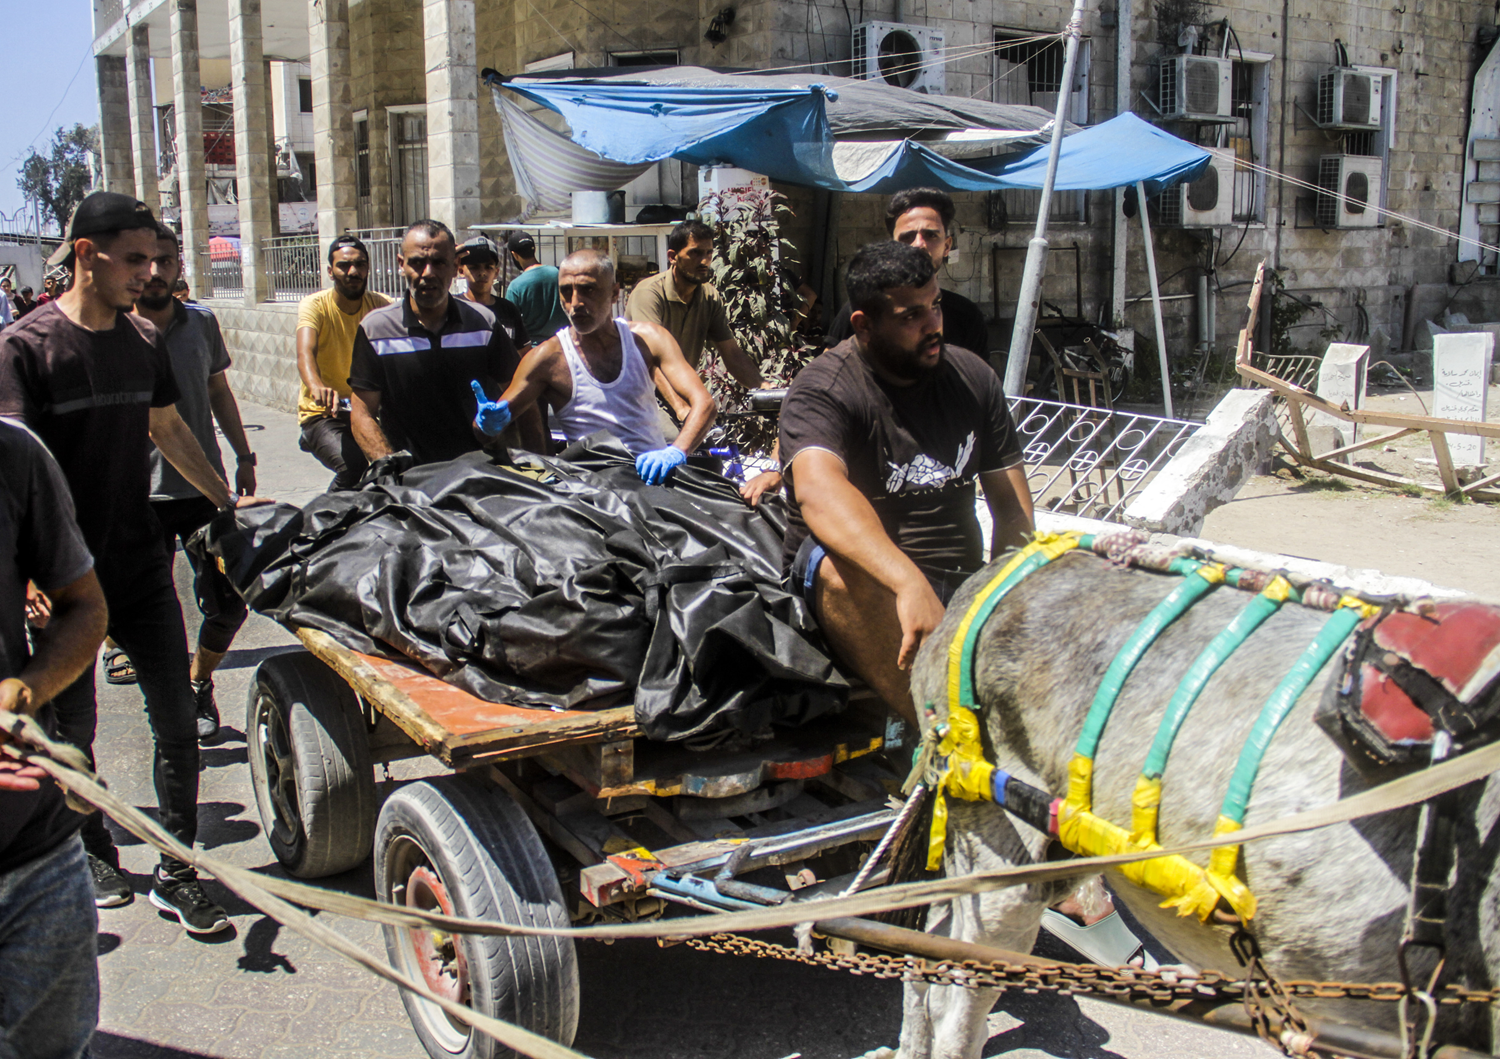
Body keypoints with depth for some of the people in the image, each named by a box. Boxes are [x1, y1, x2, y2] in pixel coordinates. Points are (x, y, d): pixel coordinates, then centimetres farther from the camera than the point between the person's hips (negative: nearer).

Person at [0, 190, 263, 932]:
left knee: (177, 719, 3)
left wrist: (228, 500, 21)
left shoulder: (144, 341, 6)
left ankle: (177, 872, 15)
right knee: (73, 728, 10)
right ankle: (94, 856, 32)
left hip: (140, 563, 4)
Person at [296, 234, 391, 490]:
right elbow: (305, 354, -30)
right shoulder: (315, 305, -11)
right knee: (354, 466, -29)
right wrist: (316, 387, -52)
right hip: (322, 414, -4)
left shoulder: (381, 305, 0)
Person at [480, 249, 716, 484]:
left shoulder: (647, 338, 6)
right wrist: (488, 424, -22)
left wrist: (676, 452, -23)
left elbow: (703, 402, -3)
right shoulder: (549, 357, -1)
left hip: (655, 472, 2)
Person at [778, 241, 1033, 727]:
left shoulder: (972, 378, 9)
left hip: (960, 582, 5)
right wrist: (909, 584, -47)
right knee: (842, 566, -40)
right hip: (869, 587, -4)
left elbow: (1013, 509, 9)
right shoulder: (822, 390, -10)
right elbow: (818, 491, -32)